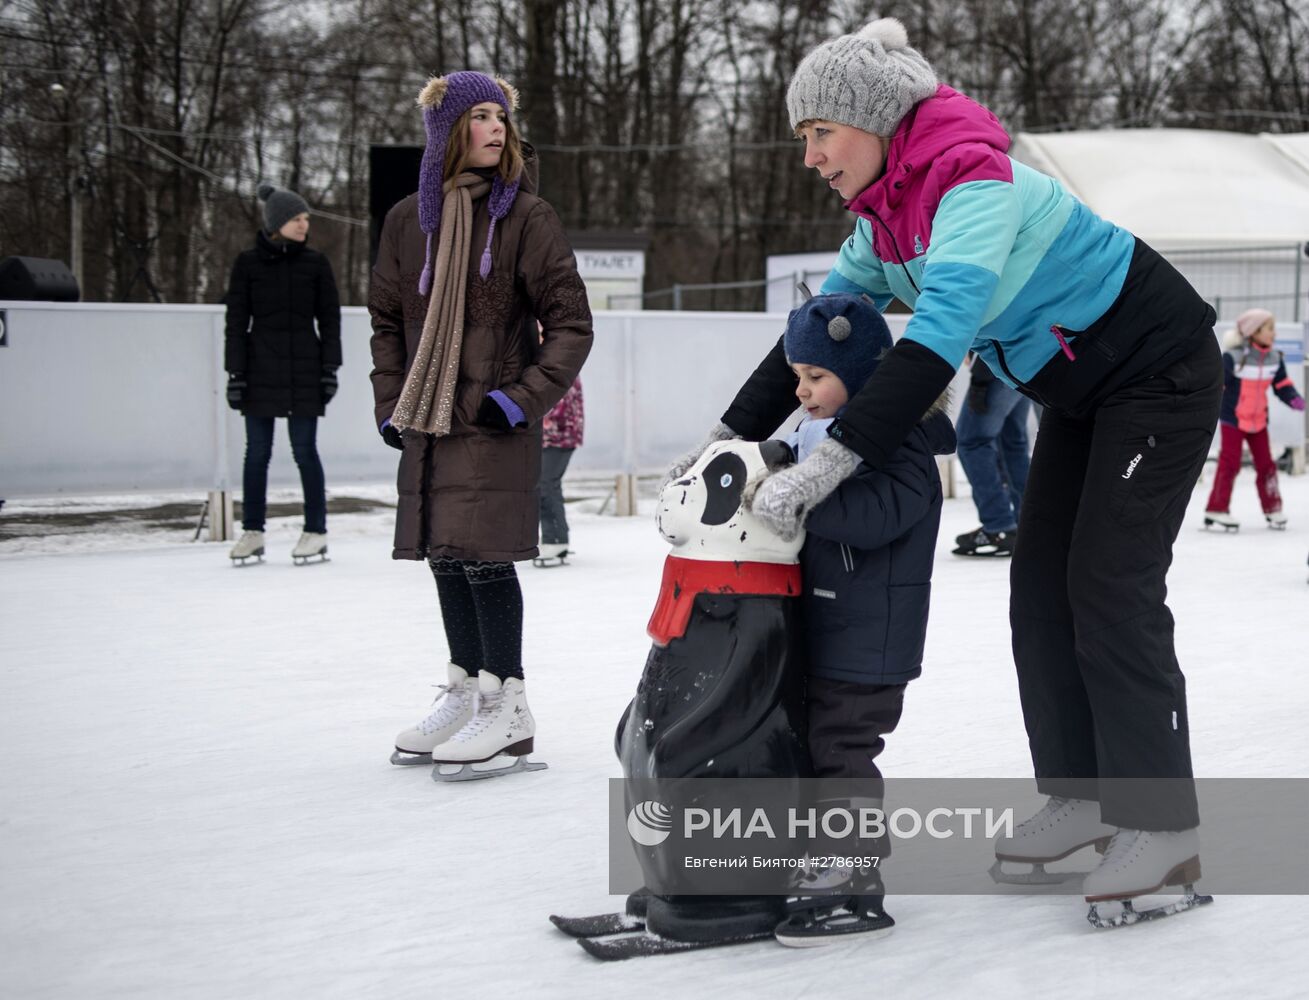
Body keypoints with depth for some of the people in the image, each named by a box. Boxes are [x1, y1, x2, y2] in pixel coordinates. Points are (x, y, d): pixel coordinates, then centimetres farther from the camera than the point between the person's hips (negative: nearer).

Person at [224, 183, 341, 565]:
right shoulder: (247, 263, 1)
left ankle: (316, 532, 7)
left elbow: (329, 318, 7)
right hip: (260, 370, 0)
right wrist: (235, 372, -3)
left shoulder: (315, 262, 4)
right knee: (257, 452, 4)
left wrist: (330, 368, 1)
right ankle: (252, 532, 12)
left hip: (304, 371, 0)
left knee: (305, 451, 0)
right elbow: (236, 321, 2)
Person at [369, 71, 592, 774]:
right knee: (445, 558, 11)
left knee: (484, 557, -9)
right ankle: (465, 692, 25)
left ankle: (507, 705, 1)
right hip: (429, 420, 5)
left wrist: (525, 397, -13)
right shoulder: (408, 219, 8)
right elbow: (387, 319, 17)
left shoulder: (526, 216, -4)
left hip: (496, 424, -5)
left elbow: (571, 323, -4)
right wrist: (390, 403, 9)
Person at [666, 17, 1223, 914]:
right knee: (1040, 585, 5)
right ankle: (1080, 791, 14)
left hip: (1161, 374, -9)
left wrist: (831, 461, -46)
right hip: (1082, 394, 9)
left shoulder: (974, 185, -29)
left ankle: (1162, 825, -6)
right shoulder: (883, 224, 0)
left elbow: (937, 337, -41)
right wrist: (730, 436, -3)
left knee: (1111, 586, -12)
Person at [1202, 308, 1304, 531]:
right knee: (1229, 464, -5)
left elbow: (1282, 384, 7)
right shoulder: (1233, 357, -19)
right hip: (1233, 420, -6)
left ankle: (1272, 509, 18)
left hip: (1258, 420, 6)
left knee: (1266, 464, 8)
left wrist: (1294, 399, -12)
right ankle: (1216, 510, 2)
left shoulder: (1274, 359, 0)